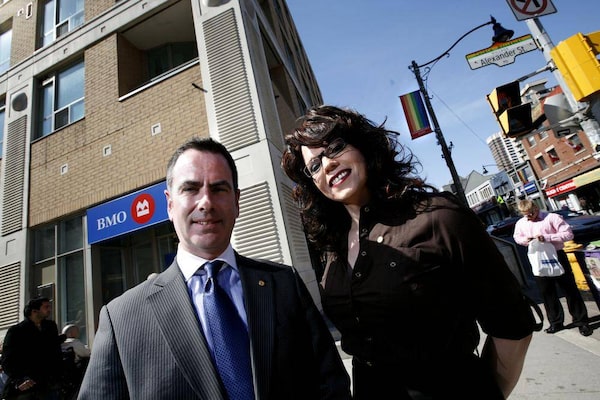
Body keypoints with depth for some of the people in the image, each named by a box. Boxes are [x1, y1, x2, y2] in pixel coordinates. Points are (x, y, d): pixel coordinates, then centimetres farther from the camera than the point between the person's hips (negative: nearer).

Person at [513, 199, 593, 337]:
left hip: (556, 257, -4)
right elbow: (517, 237, 17)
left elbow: (568, 234, -15)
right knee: (546, 292, 12)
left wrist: (546, 237, -26)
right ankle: (556, 322, 26)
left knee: (569, 288, 6)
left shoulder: (551, 217, -12)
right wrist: (524, 240, -6)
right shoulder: (520, 223, 1)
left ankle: (581, 321, 22)